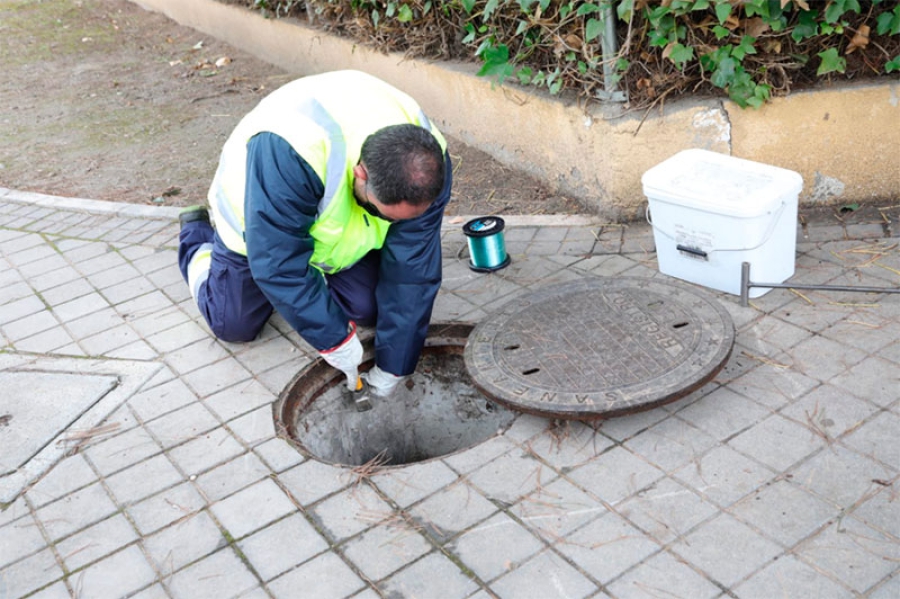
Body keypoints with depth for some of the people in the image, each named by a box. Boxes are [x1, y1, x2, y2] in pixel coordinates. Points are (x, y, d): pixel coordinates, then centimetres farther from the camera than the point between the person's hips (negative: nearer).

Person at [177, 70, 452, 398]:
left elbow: (412, 271, -25)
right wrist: (334, 339, -32)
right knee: (234, 326, 2)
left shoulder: (427, 167, -31)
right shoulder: (288, 153, -47)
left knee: (372, 311, -4)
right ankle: (196, 236, 29)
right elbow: (279, 263, -39)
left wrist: (393, 367, -22)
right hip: (254, 218, -3)